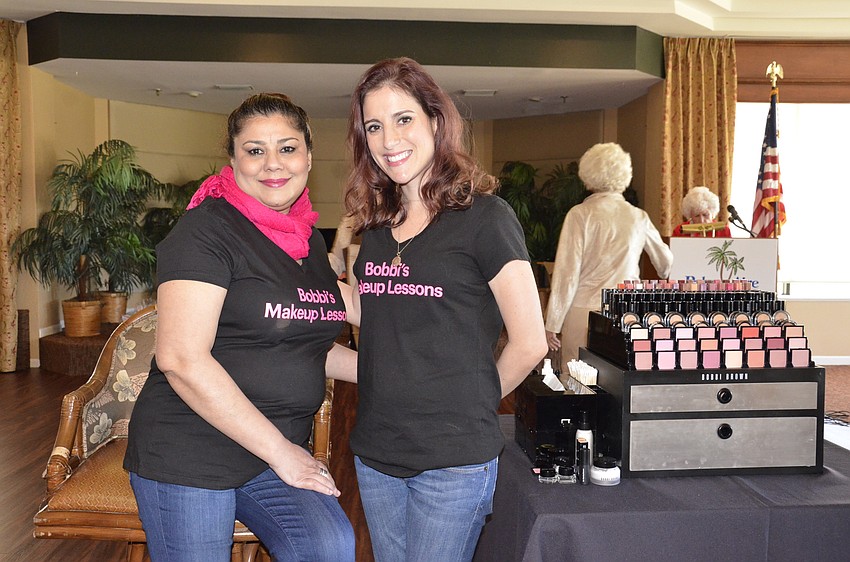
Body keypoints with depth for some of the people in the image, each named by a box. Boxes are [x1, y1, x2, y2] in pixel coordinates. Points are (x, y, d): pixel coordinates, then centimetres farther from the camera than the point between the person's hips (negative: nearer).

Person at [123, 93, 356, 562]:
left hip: (280, 450, 6)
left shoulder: (310, 240, 11)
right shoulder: (207, 229, -13)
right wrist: (280, 451, -18)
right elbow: (181, 358, -22)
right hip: (187, 453, -5)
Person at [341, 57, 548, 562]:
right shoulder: (378, 223, 9)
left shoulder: (484, 216, -10)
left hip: (453, 460, -6)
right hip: (376, 451, 6)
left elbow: (530, 344, -9)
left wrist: (471, 404, 3)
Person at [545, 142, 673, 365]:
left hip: (584, 312, -3)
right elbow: (666, 263, 20)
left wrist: (552, 324, -2)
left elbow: (567, 273, -8)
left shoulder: (580, 215, -5)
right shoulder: (638, 217, 6)